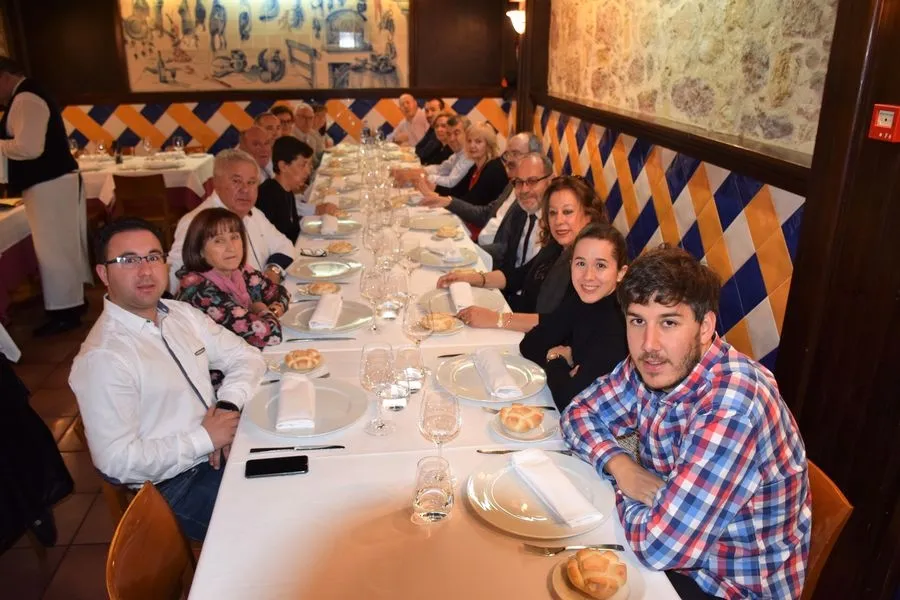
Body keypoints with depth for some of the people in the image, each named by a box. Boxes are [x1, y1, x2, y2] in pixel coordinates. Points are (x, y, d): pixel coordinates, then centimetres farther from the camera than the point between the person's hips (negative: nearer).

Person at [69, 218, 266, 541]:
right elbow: (117, 460, -20)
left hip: (222, 448, 7)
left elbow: (246, 356, 9)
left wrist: (229, 404, -10)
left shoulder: (182, 313, 4)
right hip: (176, 489, -7)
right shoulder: (102, 358, -19)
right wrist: (205, 439, -17)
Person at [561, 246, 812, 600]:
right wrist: (619, 465, -15)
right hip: (674, 544, 6)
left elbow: (660, 545, -34)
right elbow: (580, 413, 3)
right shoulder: (649, 366, -10)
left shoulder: (732, 407, -33)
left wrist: (626, 493, -13)